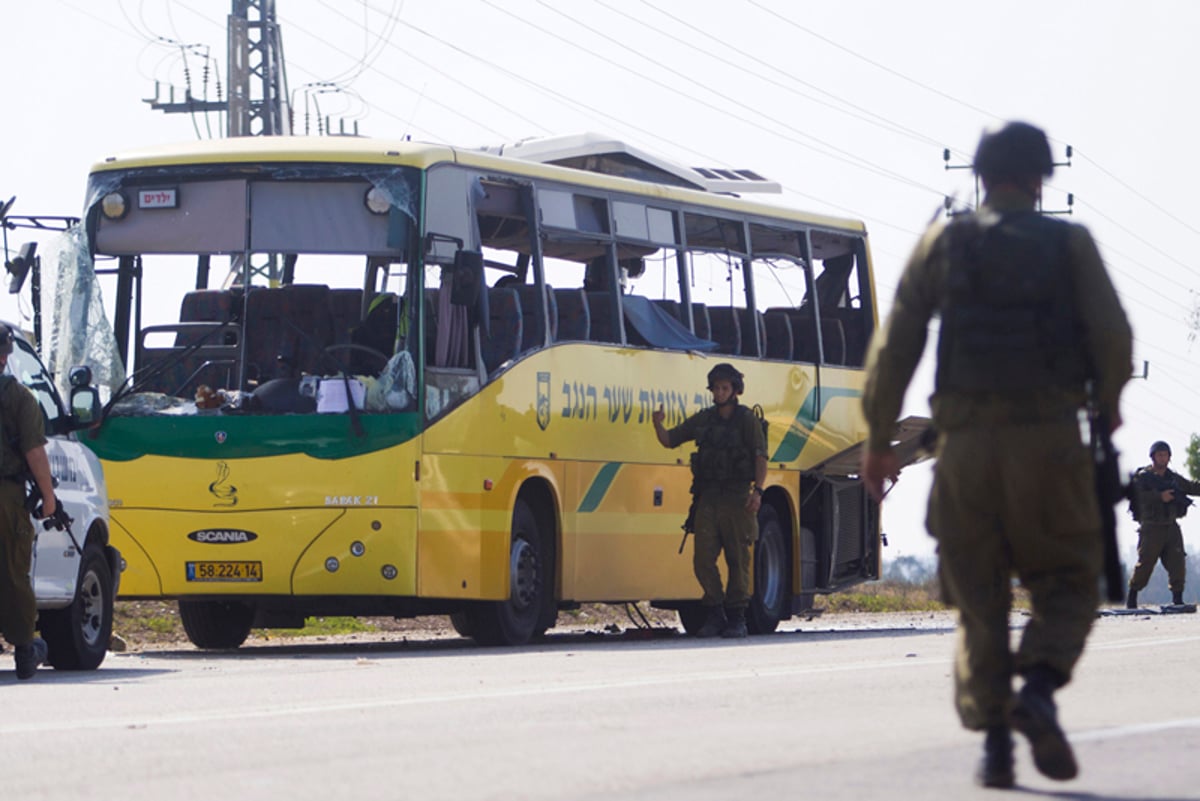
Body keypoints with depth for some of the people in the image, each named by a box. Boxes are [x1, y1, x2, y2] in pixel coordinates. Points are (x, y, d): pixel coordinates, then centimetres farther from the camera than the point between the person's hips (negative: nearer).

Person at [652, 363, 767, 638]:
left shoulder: (747, 420, 2)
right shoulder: (703, 420, 15)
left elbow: (761, 457, -6)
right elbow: (669, 440, 19)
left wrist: (758, 490, -19)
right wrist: (658, 425, -4)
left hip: (737, 499, -4)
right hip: (707, 499, 4)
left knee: (738, 559, -1)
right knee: (703, 559, -3)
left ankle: (737, 618, 5)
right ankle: (714, 615, 6)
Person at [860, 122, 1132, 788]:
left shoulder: (942, 244, 8)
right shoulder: (1069, 243, 5)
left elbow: (894, 345, 2)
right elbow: (1112, 333, -4)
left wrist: (878, 441, 9)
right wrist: (1108, 401, 16)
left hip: (964, 443, 1)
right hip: (1048, 439, -1)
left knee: (980, 603, 10)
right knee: (1067, 584, 10)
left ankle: (994, 742, 1)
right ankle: (1037, 691, -16)